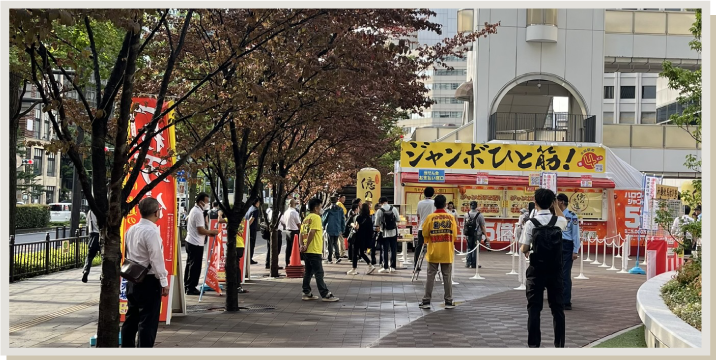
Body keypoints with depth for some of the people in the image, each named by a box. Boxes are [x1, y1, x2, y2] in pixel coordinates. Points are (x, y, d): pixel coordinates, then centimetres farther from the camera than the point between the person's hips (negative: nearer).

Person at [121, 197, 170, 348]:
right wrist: (164, 282, -12)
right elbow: (157, 259, -18)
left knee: (131, 318, 16)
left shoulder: (131, 230, 8)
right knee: (148, 322, -4)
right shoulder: (151, 232, -18)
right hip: (149, 281, -9)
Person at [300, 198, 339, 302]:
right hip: (314, 250, -9)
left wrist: (302, 245, 1)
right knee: (319, 273, -7)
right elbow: (312, 232, -21)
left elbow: (301, 233, 11)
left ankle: (306, 293, 15)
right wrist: (307, 246, -16)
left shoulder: (306, 218, 16)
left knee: (308, 272, 12)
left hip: (307, 251, 9)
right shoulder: (316, 217, -11)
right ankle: (326, 295, -6)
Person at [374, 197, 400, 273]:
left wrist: (378, 228, 11)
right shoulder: (394, 209, -3)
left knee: (385, 250, 4)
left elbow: (377, 223, -8)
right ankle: (392, 267, 10)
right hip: (393, 232, 2)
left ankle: (386, 267, 3)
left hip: (384, 232, -2)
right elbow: (398, 219, 0)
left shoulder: (379, 211, -10)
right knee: (393, 250, 9)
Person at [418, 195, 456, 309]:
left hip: (433, 252, -1)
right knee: (447, 277, 7)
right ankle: (449, 301, 10)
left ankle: (426, 301, 5)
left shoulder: (430, 217, -7)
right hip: (447, 253, 1)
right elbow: (454, 235, -2)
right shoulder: (451, 217, -4)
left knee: (430, 276, 4)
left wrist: (426, 243, 17)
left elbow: (425, 234, -4)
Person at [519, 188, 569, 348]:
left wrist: (525, 251, 17)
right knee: (557, 307, 9)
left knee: (534, 307, 4)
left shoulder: (531, 223, -9)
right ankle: (559, 344, 11)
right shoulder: (558, 221, -2)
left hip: (536, 271, -2)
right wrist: (556, 205, 24)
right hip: (555, 270, 2)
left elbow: (524, 249, -5)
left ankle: (533, 344, 2)